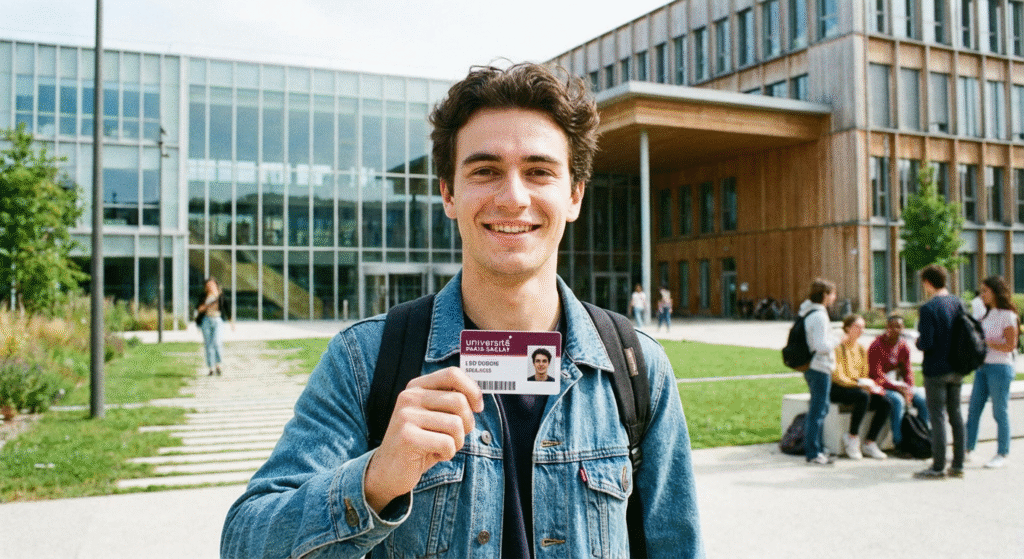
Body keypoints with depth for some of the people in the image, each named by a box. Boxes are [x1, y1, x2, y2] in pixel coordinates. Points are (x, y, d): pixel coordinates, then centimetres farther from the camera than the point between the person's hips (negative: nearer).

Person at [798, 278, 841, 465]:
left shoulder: (808, 313, 11)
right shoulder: (819, 316, -19)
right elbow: (822, 346, -24)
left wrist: (831, 339, 17)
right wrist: (836, 341, -8)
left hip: (811, 367, 10)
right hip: (820, 368, -10)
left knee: (817, 409, 18)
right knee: (818, 410, -4)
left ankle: (816, 448, 26)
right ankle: (813, 453, 1)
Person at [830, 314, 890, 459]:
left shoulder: (861, 348, 13)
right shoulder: (838, 347, -11)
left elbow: (864, 375, 16)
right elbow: (838, 377, -17)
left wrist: (871, 386, -5)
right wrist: (860, 383, -24)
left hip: (856, 387, 7)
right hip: (837, 389, -7)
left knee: (884, 403, -15)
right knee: (863, 396, -35)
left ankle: (870, 443, -6)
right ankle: (852, 439, -19)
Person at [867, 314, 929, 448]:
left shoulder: (904, 347, 9)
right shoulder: (877, 346, -11)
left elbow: (907, 371, 9)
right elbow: (876, 375, -15)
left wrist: (909, 390, -11)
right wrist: (898, 388, -20)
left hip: (899, 385, 6)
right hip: (881, 387, -6)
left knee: (923, 400, -15)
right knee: (898, 400, -34)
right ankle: (899, 442, -25)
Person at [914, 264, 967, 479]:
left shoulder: (929, 308, -18)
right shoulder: (958, 304, 5)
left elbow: (926, 343, -21)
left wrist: (917, 342, 0)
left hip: (936, 370, -7)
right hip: (957, 369, 7)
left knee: (937, 417, -2)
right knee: (956, 415, 13)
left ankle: (938, 467, 3)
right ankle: (958, 465, 19)